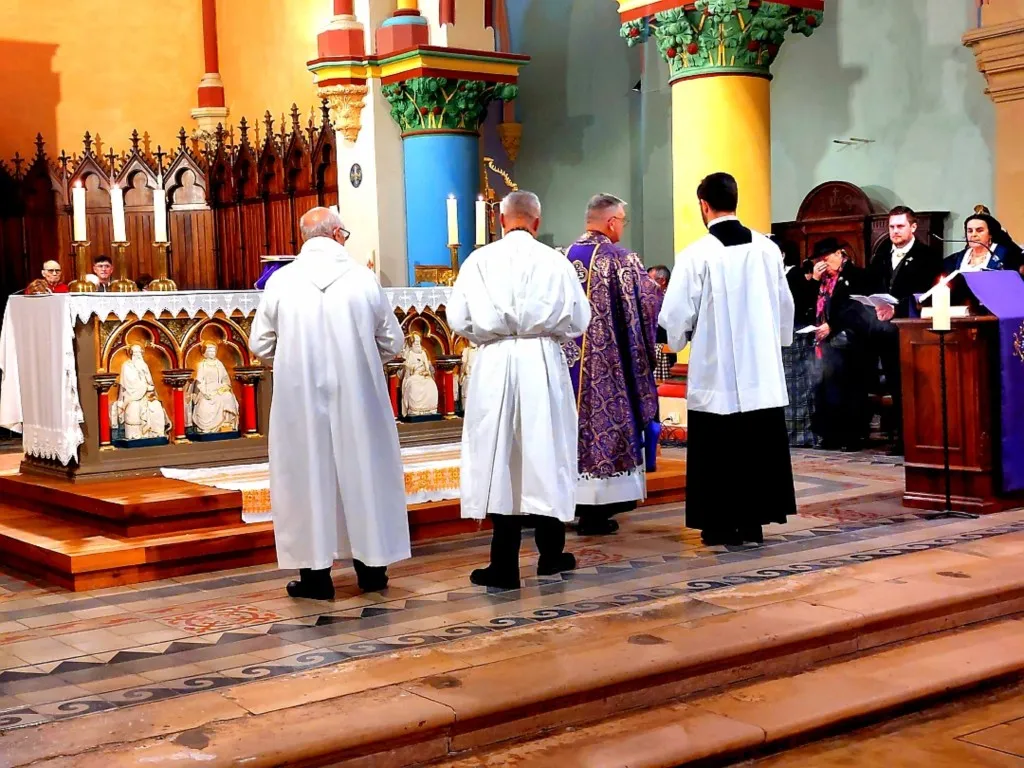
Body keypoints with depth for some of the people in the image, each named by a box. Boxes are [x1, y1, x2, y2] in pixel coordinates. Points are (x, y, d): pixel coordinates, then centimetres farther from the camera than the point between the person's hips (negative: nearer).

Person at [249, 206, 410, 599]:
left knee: (307, 474, 8)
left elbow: (260, 345, 1)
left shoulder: (281, 280, -5)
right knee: (362, 470, 11)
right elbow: (392, 342, 2)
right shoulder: (364, 277, -5)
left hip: (300, 395, 0)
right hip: (357, 395, 1)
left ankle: (316, 573, 10)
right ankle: (371, 566, 19)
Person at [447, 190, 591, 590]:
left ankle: (505, 565, 3)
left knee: (498, 459, 3)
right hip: (543, 364, 1)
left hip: (494, 364, 0)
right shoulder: (555, 261, -2)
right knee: (544, 455, 11)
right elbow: (579, 319, 2)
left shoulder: (478, 261, -2)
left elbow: (457, 319, -3)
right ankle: (551, 553, 21)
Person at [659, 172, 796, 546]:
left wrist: (678, 339, 13)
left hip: (715, 371, -4)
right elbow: (785, 306, 9)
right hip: (762, 369, 4)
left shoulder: (696, 255, -12)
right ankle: (754, 521, 16)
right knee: (760, 447, 11)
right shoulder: (767, 248, 0)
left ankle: (721, 524, 9)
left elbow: (676, 315, -8)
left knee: (717, 451, 4)